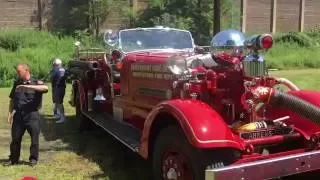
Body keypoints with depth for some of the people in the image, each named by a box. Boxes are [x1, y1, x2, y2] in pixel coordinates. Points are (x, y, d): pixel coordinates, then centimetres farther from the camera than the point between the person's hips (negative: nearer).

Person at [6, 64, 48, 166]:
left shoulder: (36, 82, -3)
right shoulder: (17, 83, 12)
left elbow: (45, 88, -26)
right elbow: (12, 99, 17)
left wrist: (28, 86, -31)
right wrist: (10, 113, 9)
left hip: (32, 115, -4)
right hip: (18, 114, 4)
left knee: (34, 138, 4)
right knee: (15, 138, 11)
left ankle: (33, 159, 19)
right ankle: (13, 159, 25)